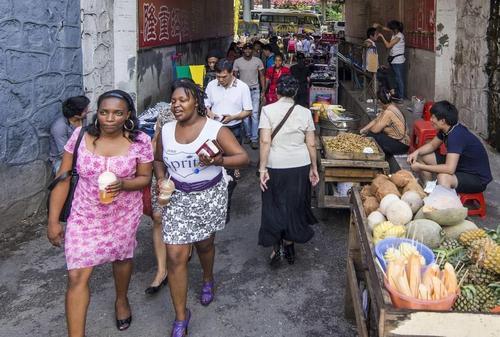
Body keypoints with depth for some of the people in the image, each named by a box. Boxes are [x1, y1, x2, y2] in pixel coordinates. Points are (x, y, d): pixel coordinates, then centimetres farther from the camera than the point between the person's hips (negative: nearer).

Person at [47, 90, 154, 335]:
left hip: (124, 215, 1)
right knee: (77, 277, -5)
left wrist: (123, 184, -25)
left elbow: (145, 178, -3)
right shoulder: (80, 136, -11)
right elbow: (63, 178, -6)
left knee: (122, 257, 24)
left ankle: (121, 300, 55)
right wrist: (53, 220, -7)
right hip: (85, 216, 0)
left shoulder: (140, 142, -14)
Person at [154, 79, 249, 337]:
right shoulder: (166, 131, -2)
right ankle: (181, 316, 10)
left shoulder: (215, 129, -14)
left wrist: (218, 161, -34)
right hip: (177, 198, 2)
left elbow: (243, 158, -16)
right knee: (175, 256, -4)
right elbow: (158, 160, 15)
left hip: (209, 196, -2)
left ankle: (208, 279, 55)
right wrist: (161, 179, -5)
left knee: (204, 244, 20)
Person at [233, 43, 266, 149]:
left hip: (255, 90, -1)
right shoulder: (237, 62, 1)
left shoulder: (258, 61, 1)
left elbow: (262, 76, 4)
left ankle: (254, 139, -5)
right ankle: (248, 135, 21)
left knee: (254, 114, -8)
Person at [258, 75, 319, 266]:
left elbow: (265, 141, -15)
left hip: (275, 166, -2)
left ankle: (276, 246, 6)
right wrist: (314, 168, 9)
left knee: (274, 206, 14)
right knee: (294, 205, 18)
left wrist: (262, 168, -12)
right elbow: (311, 144, -1)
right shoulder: (305, 112, -2)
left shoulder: (268, 110, -8)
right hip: (300, 166, 2)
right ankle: (289, 245, 29)